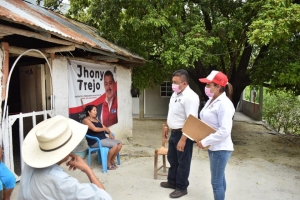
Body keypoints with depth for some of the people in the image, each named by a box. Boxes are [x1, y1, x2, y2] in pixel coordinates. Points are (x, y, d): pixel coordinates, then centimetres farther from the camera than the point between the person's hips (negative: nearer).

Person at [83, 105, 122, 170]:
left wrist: (109, 133, -2)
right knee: (115, 145, -23)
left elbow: (104, 127, 17)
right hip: (95, 141, -9)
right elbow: (95, 129, -18)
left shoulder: (96, 119, 21)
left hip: (103, 138, 9)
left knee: (119, 144, -7)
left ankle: (112, 160, 7)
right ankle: (108, 163, -6)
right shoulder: (86, 120, -6)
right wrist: (105, 129, -3)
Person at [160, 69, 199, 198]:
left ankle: (181, 188, 26)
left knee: (183, 162, 8)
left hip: (183, 134, -9)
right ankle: (172, 182, 41)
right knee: (172, 159, 22)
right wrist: (167, 127, 22)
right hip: (174, 132, 9)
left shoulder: (190, 97, -24)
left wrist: (183, 140, -30)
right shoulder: (175, 94, 6)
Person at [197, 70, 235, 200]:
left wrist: (205, 142, -21)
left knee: (216, 181, 3)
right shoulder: (211, 100, 6)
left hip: (220, 148, -9)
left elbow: (224, 131, -27)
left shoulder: (224, 104, -22)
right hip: (213, 147, 9)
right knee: (219, 178, 22)